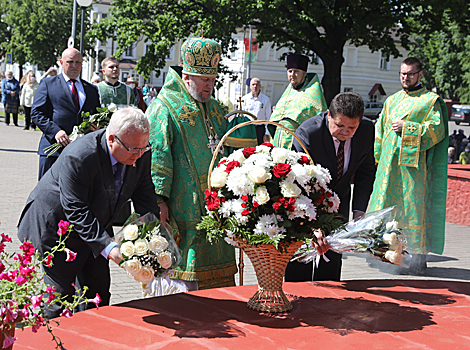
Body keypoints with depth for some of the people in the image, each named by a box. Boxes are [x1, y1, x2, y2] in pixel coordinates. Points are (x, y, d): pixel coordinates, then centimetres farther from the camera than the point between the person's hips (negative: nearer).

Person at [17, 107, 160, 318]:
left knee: (99, 296, 9)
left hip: (95, 226, 7)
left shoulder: (140, 154, -14)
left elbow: (144, 194, -2)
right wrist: (107, 247, -34)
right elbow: (75, 210, -29)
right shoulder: (78, 157, -34)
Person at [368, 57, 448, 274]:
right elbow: (380, 128, 24)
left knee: (414, 207, -6)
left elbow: (437, 129, -9)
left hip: (414, 162, -5)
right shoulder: (392, 100, 18)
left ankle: (419, 257, 0)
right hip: (389, 163, 5)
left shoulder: (430, 101, 2)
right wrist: (378, 157, 16)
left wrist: (407, 127, -13)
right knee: (386, 207, 5)